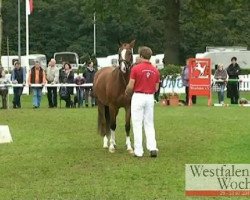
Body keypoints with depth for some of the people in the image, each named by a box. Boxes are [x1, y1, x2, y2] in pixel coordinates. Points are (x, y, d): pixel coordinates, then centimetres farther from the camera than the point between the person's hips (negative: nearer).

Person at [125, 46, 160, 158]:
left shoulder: (136, 68, -11)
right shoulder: (155, 71, 2)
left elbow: (130, 86, -10)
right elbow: (156, 88, 6)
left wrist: (127, 92, 10)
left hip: (138, 97, -4)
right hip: (150, 98, 4)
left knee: (137, 124, 2)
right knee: (149, 124, 12)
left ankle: (138, 151, 2)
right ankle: (152, 148, -1)